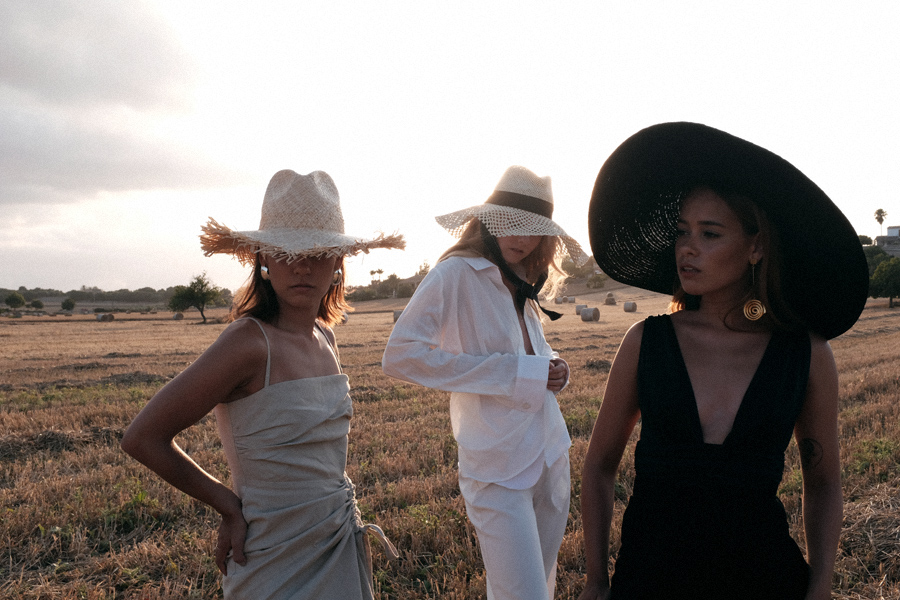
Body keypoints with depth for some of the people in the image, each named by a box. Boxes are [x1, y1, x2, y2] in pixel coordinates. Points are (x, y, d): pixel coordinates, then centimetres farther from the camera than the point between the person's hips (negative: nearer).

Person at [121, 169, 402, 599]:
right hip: (279, 563, -7)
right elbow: (143, 439, -17)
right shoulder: (250, 341, -20)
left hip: (343, 546, 7)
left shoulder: (325, 336, 1)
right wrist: (231, 507, -11)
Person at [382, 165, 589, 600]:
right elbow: (400, 356, -23)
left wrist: (552, 369, -1)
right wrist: (516, 374, -20)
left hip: (551, 456, 8)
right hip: (499, 470, -7)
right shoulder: (456, 274, -12)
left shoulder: (521, 286, 10)